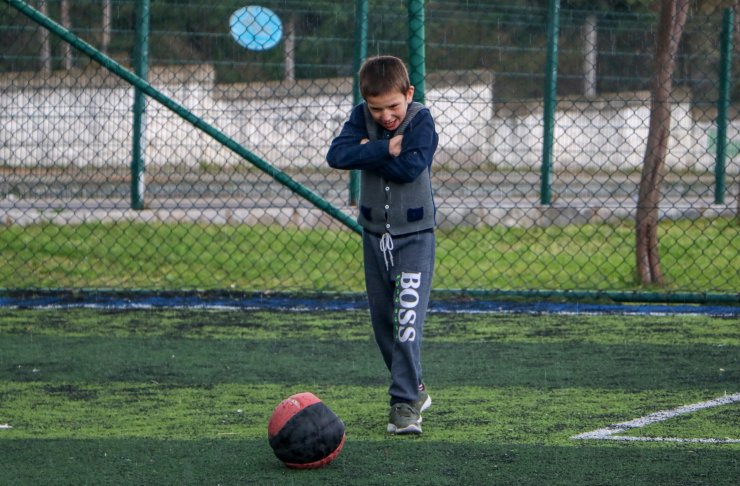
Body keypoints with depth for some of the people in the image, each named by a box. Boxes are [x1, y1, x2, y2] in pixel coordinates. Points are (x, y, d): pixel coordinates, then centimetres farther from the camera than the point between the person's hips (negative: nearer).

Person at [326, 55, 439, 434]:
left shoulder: (421, 120, -13)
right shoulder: (362, 117, -3)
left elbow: (412, 166, -28)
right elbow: (337, 155, -18)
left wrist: (368, 152, -18)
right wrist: (386, 149, -25)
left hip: (414, 235, -5)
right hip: (374, 232, 5)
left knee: (408, 320, -15)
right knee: (382, 319, 13)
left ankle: (405, 403, -15)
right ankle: (414, 390, 29)